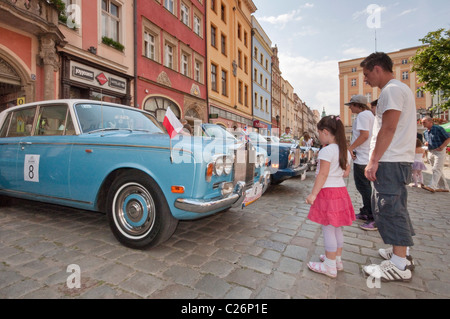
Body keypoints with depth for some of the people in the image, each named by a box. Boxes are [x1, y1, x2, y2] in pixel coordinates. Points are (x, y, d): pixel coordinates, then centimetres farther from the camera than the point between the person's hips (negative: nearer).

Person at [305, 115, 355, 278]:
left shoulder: (326, 150, -16)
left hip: (328, 191, -9)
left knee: (328, 228, 1)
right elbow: (346, 173, 12)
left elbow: (323, 174, -20)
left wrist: (313, 194, -18)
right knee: (336, 228, 19)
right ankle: (337, 259, 32)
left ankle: (330, 266, 12)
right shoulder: (345, 150, 10)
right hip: (341, 189, 9)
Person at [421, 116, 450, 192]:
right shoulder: (425, 132, 12)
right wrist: (426, 143, 0)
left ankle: (432, 187, -20)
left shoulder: (438, 128, -8)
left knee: (436, 169, -13)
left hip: (439, 151, -7)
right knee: (439, 171, 12)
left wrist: (441, 147, -18)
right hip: (431, 152, 7)